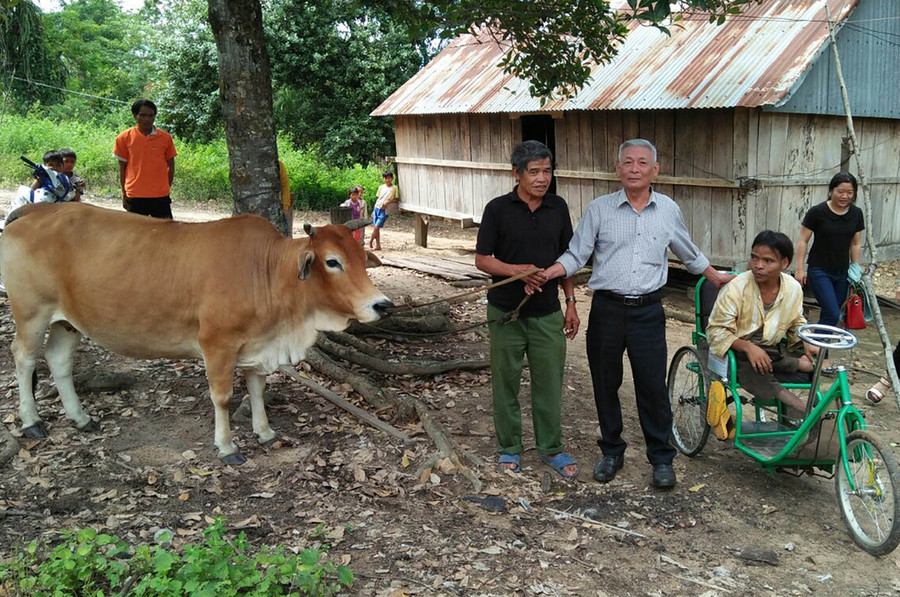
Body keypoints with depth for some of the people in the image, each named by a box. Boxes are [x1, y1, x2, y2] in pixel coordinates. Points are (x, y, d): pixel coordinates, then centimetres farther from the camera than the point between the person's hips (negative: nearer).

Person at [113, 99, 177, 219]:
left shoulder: (165, 138, 2)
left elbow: (171, 166, 10)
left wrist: (167, 188, 6)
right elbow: (122, 167, 6)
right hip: (135, 196, 0)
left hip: (160, 196, 1)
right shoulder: (124, 137, 1)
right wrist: (124, 194, 5)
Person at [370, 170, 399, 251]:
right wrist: (374, 210, 15)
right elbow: (377, 199, 15)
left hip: (384, 210, -5)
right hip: (377, 208, 5)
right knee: (376, 228, 6)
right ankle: (378, 246, 14)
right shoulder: (381, 187, 10)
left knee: (376, 227, -10)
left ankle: (371, 241, 13)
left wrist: (388, 201, -17)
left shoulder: (395, 188, -2)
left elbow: (396, 199, 0)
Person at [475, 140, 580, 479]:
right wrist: (518, 270, -22)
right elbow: (482, 259, -6)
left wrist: (571, 302, 8)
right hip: (506, 312, -2)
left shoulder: (558, 208, 3)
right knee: (505, 383, 8)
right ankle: (509, 448, 24)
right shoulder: (498, 209, -8)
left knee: (549, 383, 8)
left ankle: (551, 448, 24)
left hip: (547, 313, 3)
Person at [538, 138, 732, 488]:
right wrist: (546, 273, -18)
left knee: (653, 387, 1)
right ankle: (611, 452, 27)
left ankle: (661, 458, 17)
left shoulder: (669, 210, 6)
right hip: (607, 309, 0)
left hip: (648, 311, 0)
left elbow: (690, 254, 21)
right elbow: (576, 255, -1)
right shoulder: (600, 209, 0)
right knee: (605, 384, 10)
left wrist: (717, 278, 28)